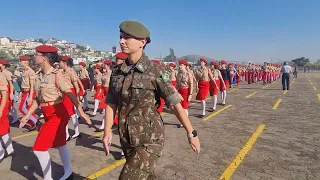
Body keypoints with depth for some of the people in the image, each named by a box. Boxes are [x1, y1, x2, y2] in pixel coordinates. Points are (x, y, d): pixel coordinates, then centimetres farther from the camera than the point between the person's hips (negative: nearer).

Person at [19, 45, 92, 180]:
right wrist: (27, 115, 13)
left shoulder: (56, 75, -15)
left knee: (39, 148, -3)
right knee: (60, 145, 17)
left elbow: (70, 94, -22)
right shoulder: (40, 75, 8)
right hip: (49, 116, 8)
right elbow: (38, 98, 13)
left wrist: (81, 112, -28)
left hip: (57, 115, -8)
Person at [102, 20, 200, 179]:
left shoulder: (155, 71, -14)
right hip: (127, 140, 5)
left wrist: (191, 133, -8)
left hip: (150, 140, -5)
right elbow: (111, 103, 7)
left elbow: (175, 104, -11)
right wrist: (107, 131, -3)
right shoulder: (117, 72, 1)